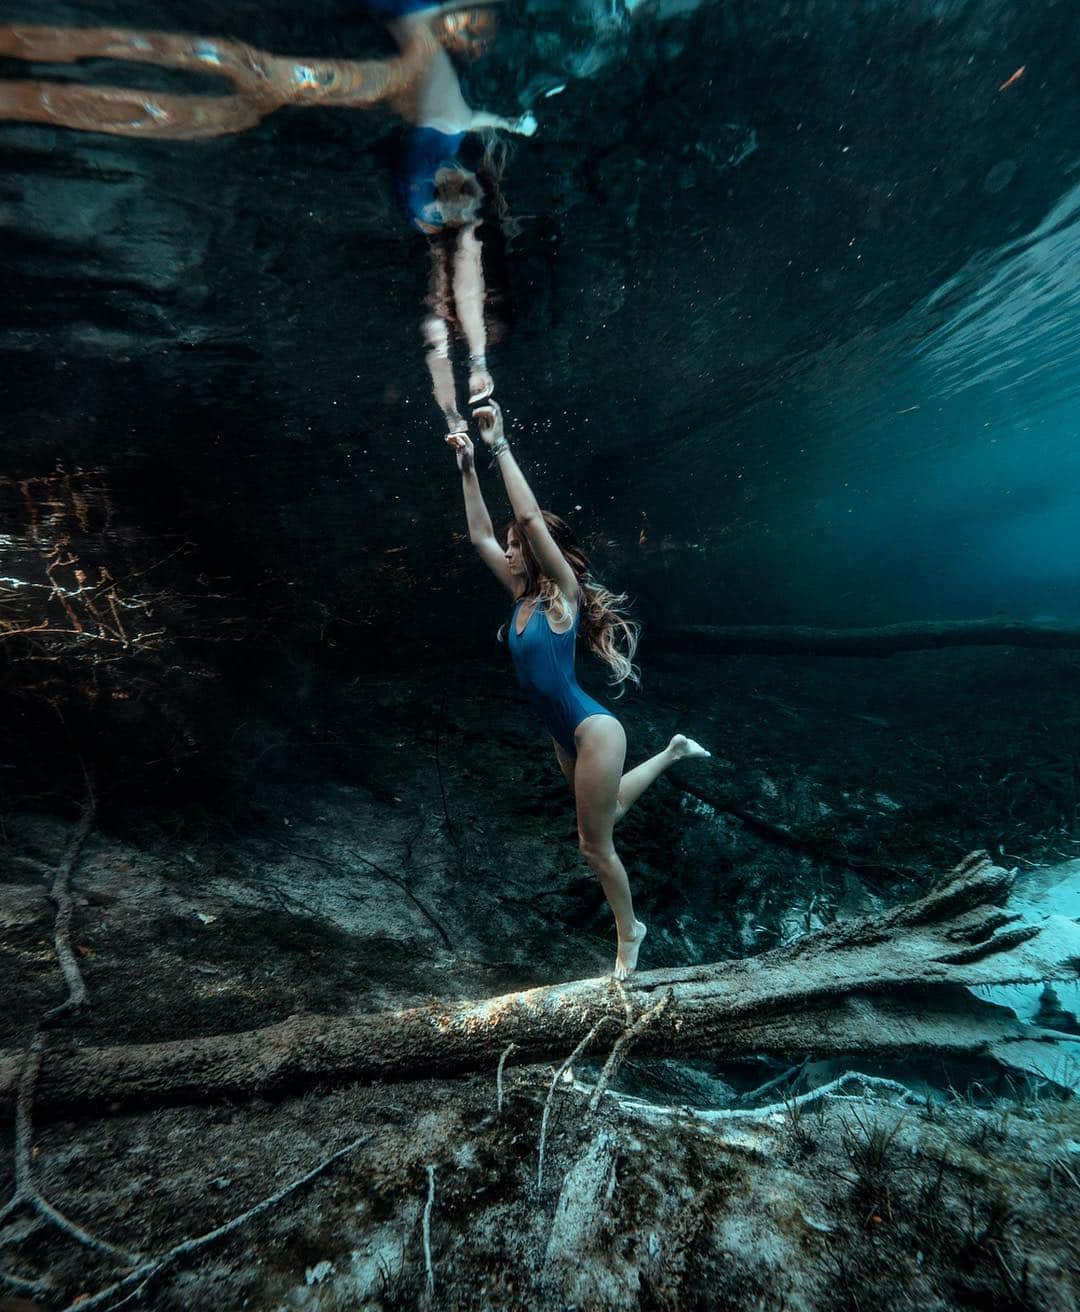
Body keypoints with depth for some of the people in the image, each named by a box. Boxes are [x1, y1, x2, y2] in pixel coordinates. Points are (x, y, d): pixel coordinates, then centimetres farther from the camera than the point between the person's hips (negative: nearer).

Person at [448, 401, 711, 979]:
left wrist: (500, 445, -21)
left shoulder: (563, 592, -14)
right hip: (563, 734, 8)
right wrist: (468, 469, 3)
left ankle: (629, 932, 29)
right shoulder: (524, 594, 4)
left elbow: (530, 516, -26)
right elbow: (480, 535, 6)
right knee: (607, 811, 28)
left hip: (593, 731, -8)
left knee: (594, 844, 4)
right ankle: (672, 752, 44)